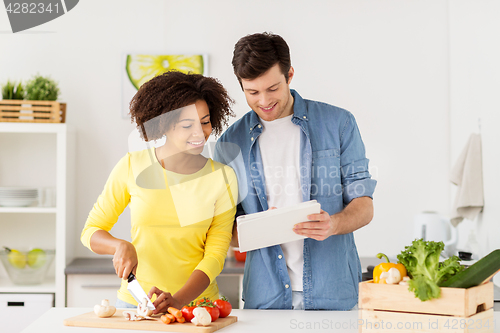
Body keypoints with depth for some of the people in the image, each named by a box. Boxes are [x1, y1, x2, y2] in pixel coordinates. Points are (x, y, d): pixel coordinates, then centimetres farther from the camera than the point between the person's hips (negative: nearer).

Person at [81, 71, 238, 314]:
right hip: (135, 302, 0)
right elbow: (91, 231, 6)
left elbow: (215, 254, -4)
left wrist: (178, 300, -18)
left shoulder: (222, 177, -1)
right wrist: (121, 245, -15)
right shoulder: (132, 166, -3)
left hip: (196, 301, 0)